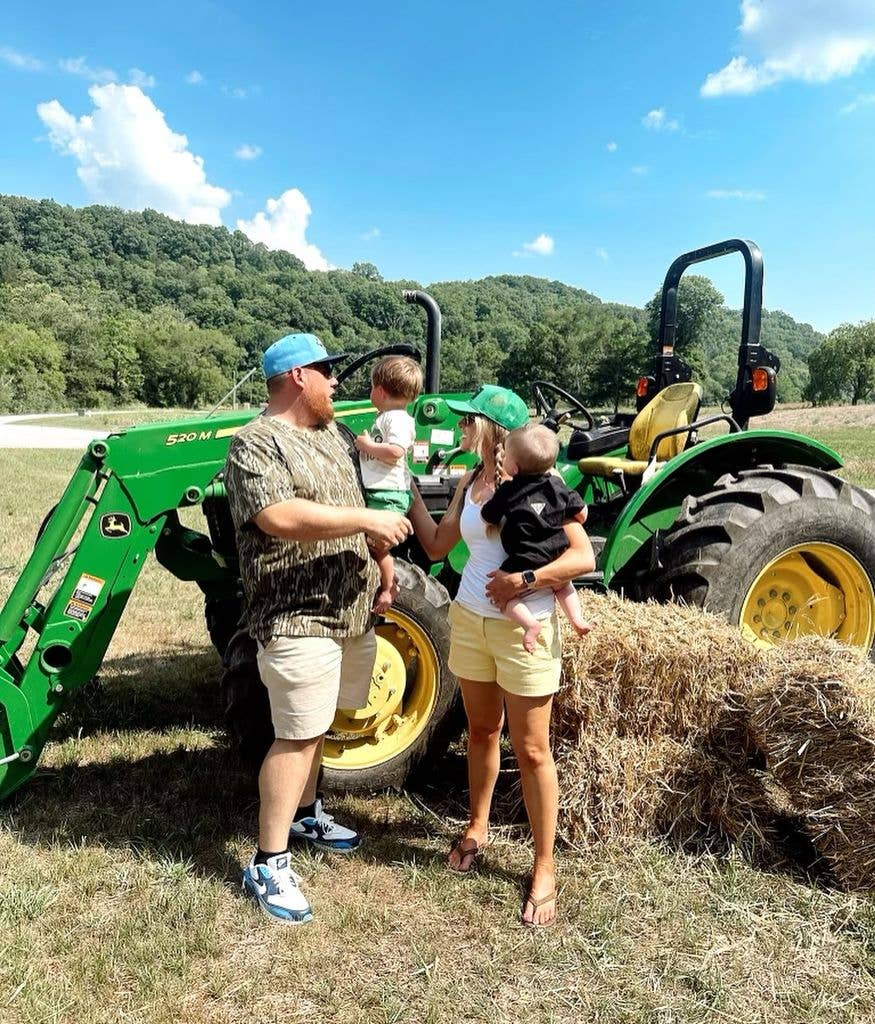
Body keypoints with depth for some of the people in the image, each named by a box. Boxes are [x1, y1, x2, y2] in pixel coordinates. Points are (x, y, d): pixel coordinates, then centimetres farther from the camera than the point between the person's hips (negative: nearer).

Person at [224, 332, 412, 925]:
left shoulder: (332, 436, 15)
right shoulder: (255, 445, -14)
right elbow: (280, 518, -28)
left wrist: (382, 567, 16)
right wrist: (368, 520, -23)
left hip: (350, 610, 8)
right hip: (298, 617, -8)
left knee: (316, 724, 20)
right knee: (298, 736, -4)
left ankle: (303, 813, 39)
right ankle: (269, 866, 8)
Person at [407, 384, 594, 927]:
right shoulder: (469, 483, 6)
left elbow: (584, 557, -17)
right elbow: (437, 546, 10)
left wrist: (524, 580, -25)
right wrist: (410, 491, 7)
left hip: (524, 630, -6)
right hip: (470, 621, 6)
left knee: (531, 750, 4)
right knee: (482, 732, 21)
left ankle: (545, 868, 19)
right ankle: (478, 827, 41)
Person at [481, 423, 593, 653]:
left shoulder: (508, 492, -9)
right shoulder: (557, 485, 3)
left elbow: (488, 517, -1)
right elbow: (581, 513, 9)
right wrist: (564, 526, 28)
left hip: (525, 564, -6)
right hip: (556, 558, 6)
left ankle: (530, 623, -16)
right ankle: (577, 618, 21)